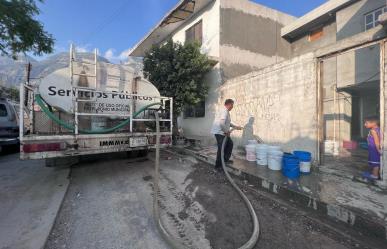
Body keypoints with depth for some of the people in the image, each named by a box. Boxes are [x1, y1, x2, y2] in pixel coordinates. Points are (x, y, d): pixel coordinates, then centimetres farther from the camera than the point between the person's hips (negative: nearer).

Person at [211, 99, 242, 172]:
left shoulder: (226, 111, 14)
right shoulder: (224, 111, -19)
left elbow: (228, 122, 26)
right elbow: (222, 123, -32)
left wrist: (235, 127, 24)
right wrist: (226, 131, -20)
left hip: (223, 132, 11)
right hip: (219, 132, -11)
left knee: (230, 144, 18)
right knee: (221, 148, -7)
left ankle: (226, 159, 31)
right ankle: (218, 166, 4)